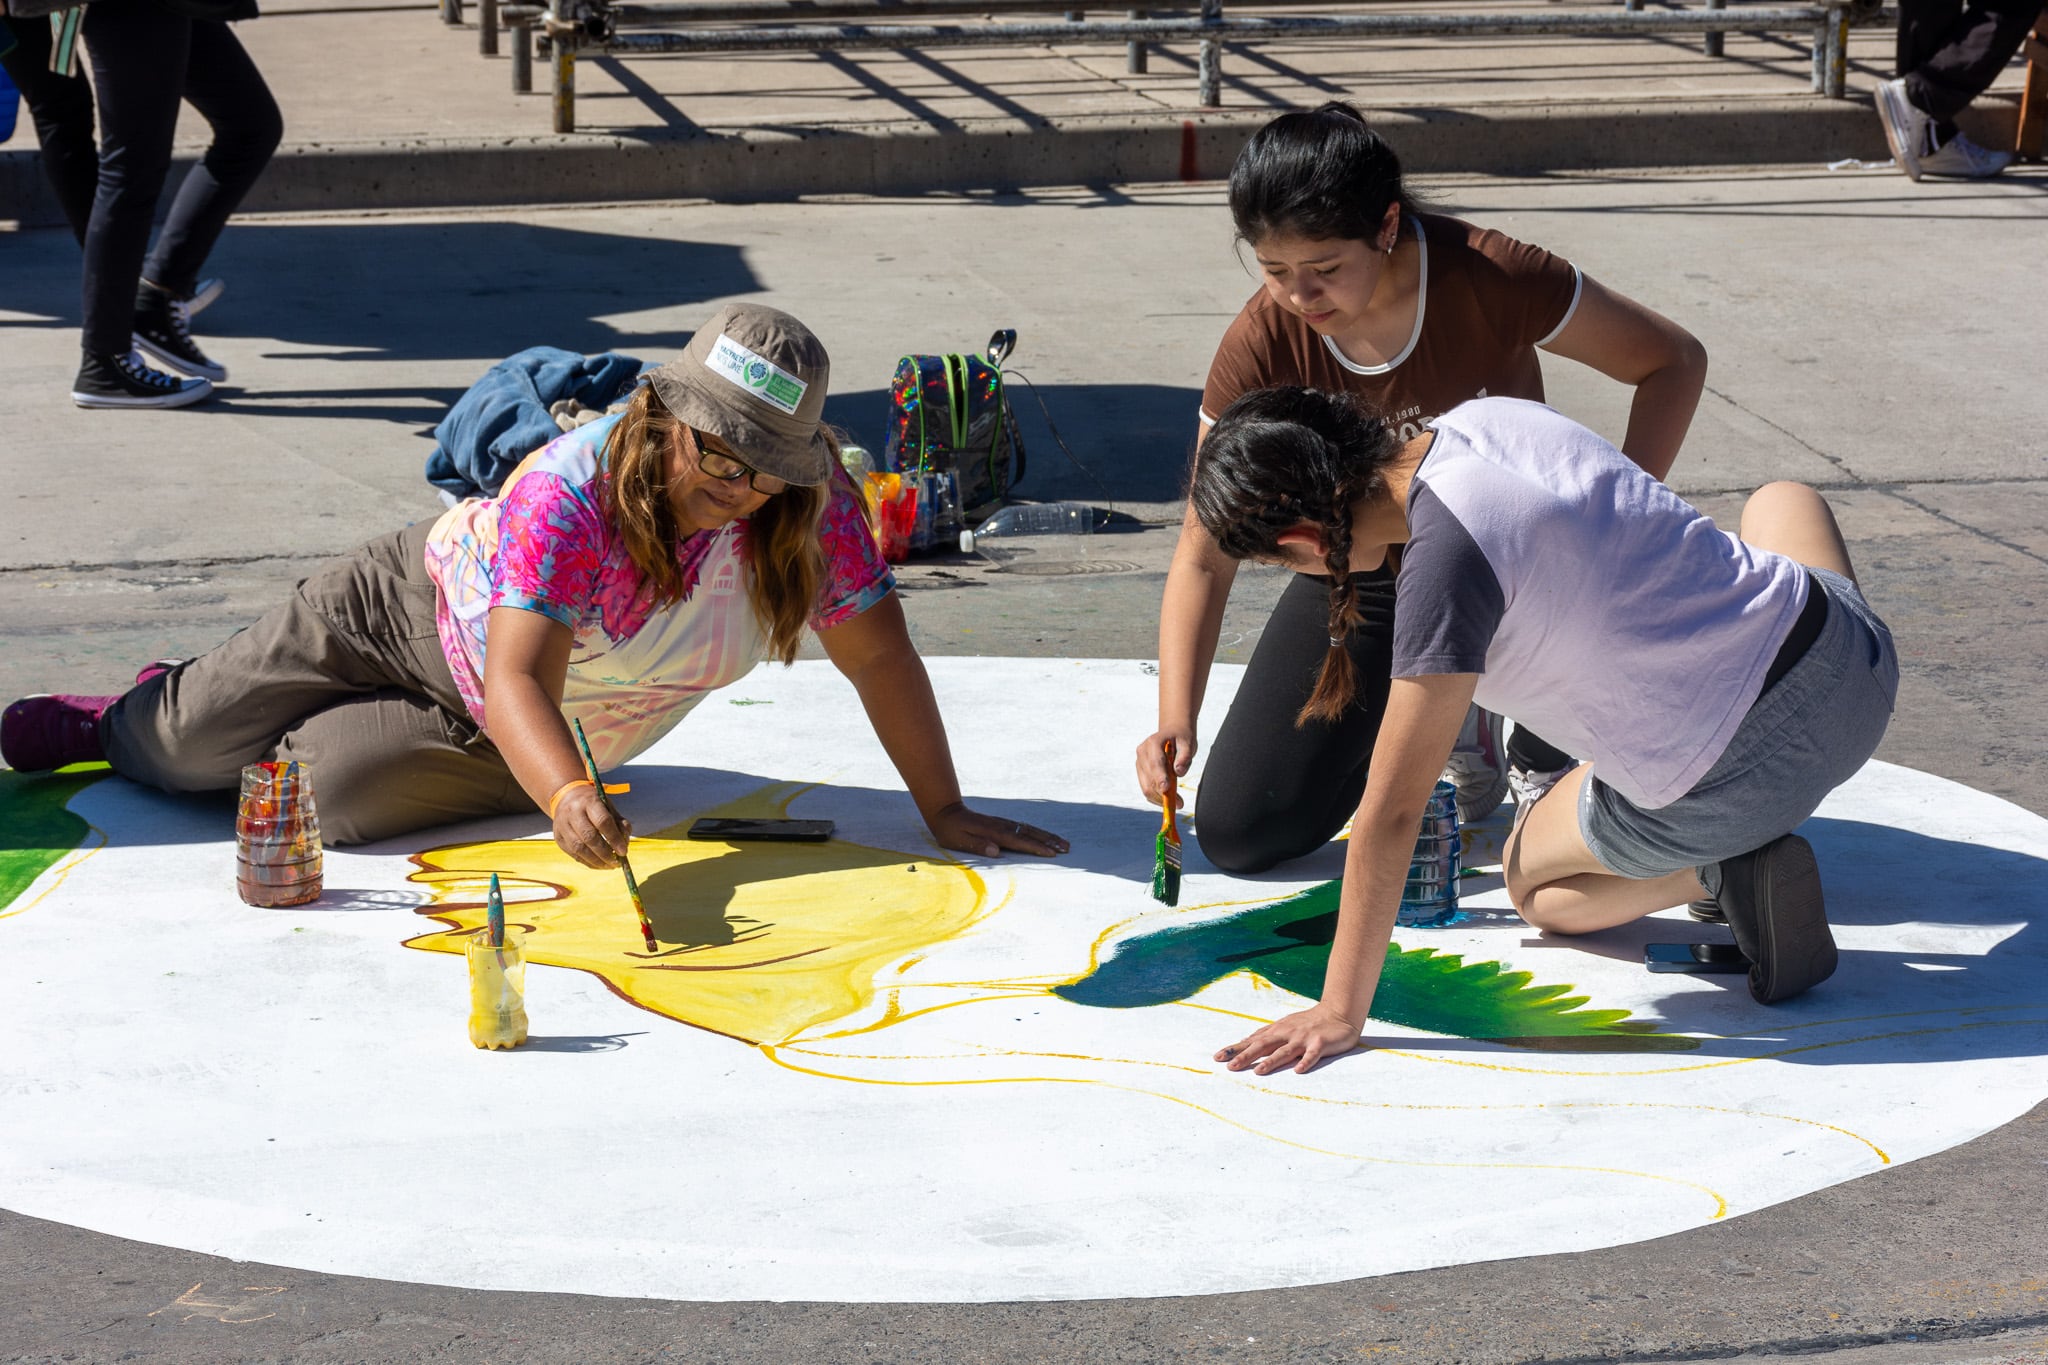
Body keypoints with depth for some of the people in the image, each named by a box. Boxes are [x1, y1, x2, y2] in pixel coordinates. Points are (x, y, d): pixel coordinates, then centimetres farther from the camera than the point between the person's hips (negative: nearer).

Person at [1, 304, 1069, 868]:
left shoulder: (810, 512, -27)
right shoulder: (568, 493, -37)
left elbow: (879, 653, -18)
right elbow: (518, 678, -42)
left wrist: (942, 809, -20)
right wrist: (567, 799, -60)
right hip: (415, 608, -2)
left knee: (328, 790, -13)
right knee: (192, 742, 1)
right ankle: (136, 715, 42)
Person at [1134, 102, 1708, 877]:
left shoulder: (1489, 279, -28)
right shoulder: (1263, 347, -22)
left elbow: (1675, 361, -16)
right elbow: (1205, 555, -17)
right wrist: (1176, 722, -31)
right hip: (1366, 574, 2)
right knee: (1240, 835, -8)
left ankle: (1543, 758, -1)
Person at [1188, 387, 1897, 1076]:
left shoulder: (1447, 560, -24)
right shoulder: (1489, 416, -2)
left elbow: (1392, 812, -21)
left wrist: (1340, 1012, -14)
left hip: (1741, 778, -6)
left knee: (1535, 884, 25)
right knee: (1781, 500, 39)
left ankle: (1720, 868, -2)